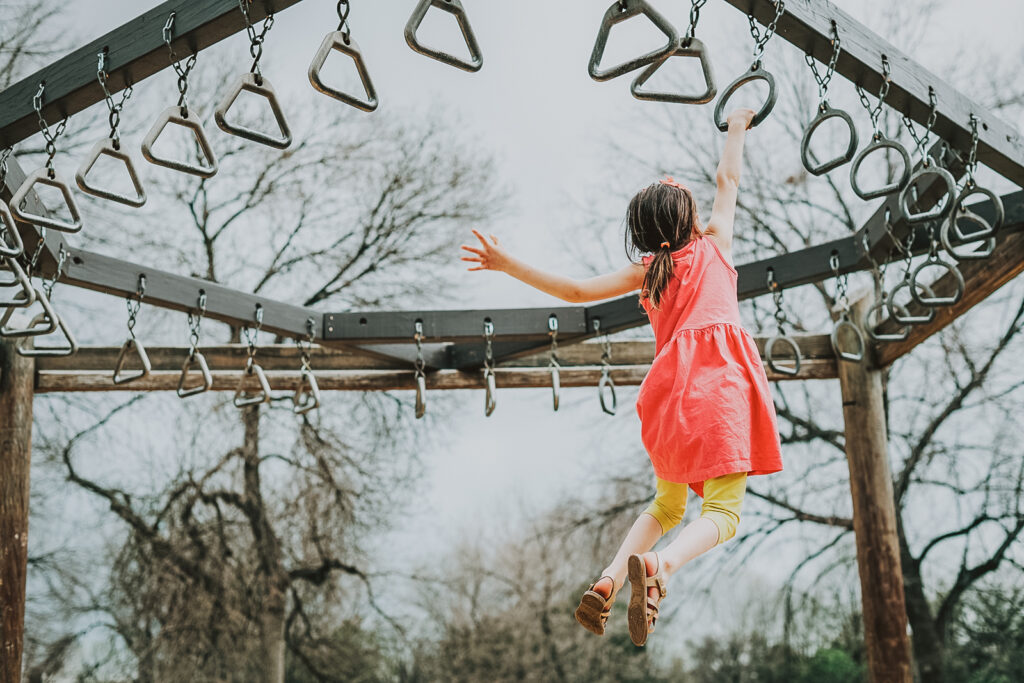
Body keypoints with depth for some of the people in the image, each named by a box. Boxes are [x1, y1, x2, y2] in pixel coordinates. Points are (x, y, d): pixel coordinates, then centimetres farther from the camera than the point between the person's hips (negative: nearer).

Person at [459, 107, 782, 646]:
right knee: (722, 511, -9)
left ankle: (610, 577, -2)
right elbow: (728, 181, 32)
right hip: (722, 374, -3)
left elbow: (578, 291, 8)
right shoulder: (713, 243, 16)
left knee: (667, 504, 21)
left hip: (672, 382, 4)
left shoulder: (646, 270, 18)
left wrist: (509, 265, 13)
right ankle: (659, 565, -39)